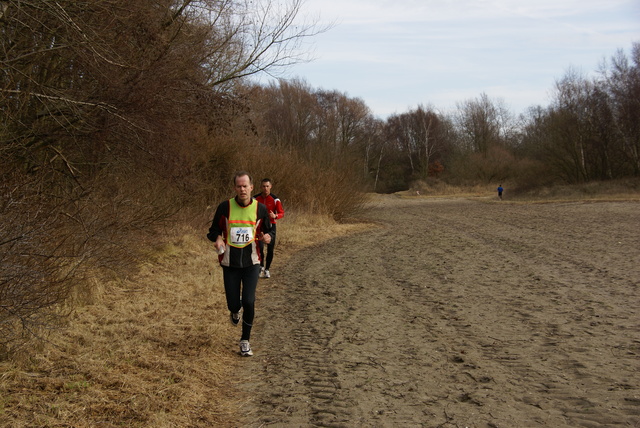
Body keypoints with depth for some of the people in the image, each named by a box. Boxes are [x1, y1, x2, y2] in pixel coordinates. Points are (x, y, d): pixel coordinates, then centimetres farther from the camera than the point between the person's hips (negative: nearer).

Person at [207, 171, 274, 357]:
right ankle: (235, 311, 44)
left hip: (251, 263, 0)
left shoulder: (260, 209, -2)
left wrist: (267, 237, -13)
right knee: (233, 303, 3)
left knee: (248, 301, -10)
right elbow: (213, 230, 6)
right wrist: (217, 239, -18)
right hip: (230, 263, 0)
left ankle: (245, 341, 9)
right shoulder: (224, 207, -5)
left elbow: (268, 230, 11)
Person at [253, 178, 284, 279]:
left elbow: (282, 213, -3)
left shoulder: (275, 199, -5)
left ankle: (267, 269, 20)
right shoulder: (255, 199, 0)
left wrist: (275, 216, -23)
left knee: (270, 249, 3)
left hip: (271, 226, 0)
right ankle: (261, 267, 6)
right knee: (260, 247, -16)